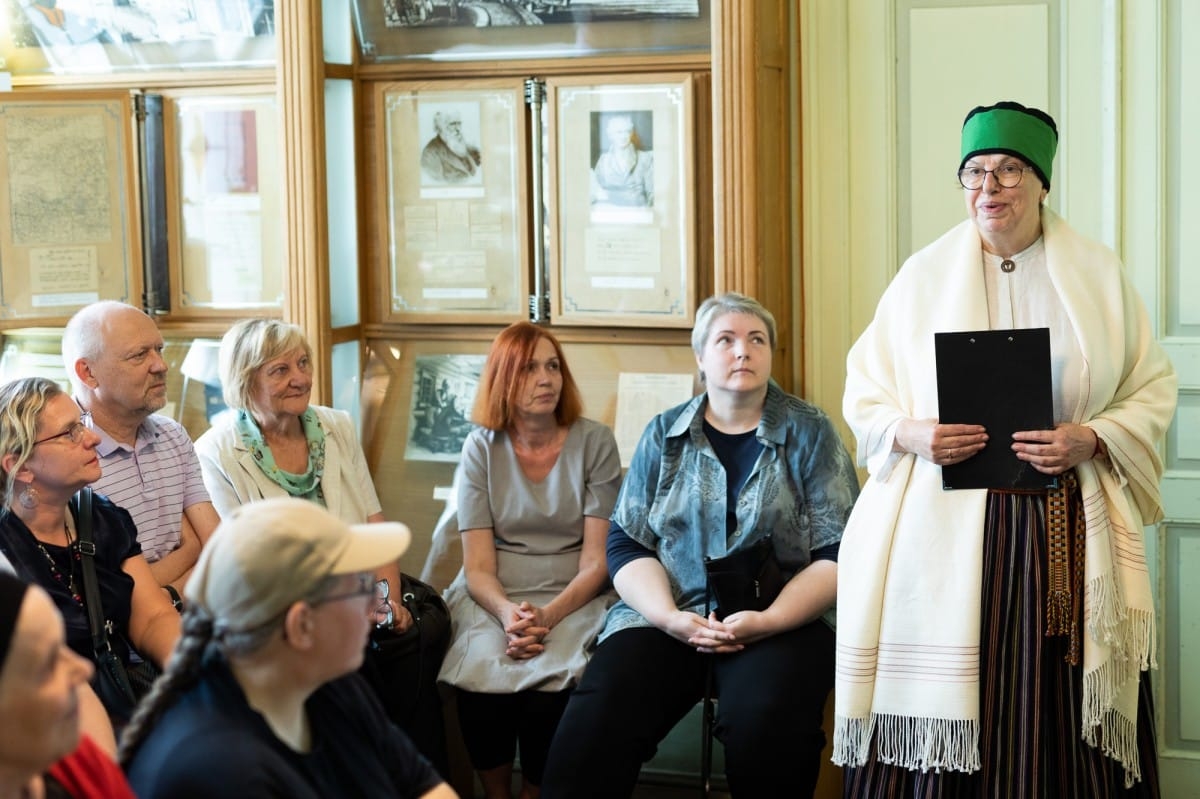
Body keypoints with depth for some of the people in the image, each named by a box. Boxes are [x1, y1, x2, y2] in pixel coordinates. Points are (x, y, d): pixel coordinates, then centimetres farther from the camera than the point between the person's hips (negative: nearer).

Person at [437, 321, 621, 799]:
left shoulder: (595, 443, 0)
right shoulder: (482, 447, 4)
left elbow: (596, 561, -3)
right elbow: (478, 565, -1)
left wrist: (547, 616, -20)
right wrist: (508, 615, -22)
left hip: (571, 599, -1)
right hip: (493, 599, 1)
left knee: (549, 682, -30)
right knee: (478, 677, -29)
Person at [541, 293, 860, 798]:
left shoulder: (811, 433, 6)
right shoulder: (663, 434, 13)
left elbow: (841, 553, 0)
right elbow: (626, 542, 9)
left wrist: (770, 620, -15)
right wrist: (669, 617, -10)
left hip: (783, 622, -1)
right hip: (667, 617, 2)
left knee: (766, 721, -34)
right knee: (596, 721, -27)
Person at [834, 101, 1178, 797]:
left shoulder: (1100, 276, 8)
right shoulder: (924, 276, 8)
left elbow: (1153, 389, 8)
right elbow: (865, 394, 10)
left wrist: (1092, 440, -11)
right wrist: (912, 434, -10)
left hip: (1065, 536, 0)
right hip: (945, 536, 0)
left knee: (1057, 716, -1)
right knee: (939, 723, -3)